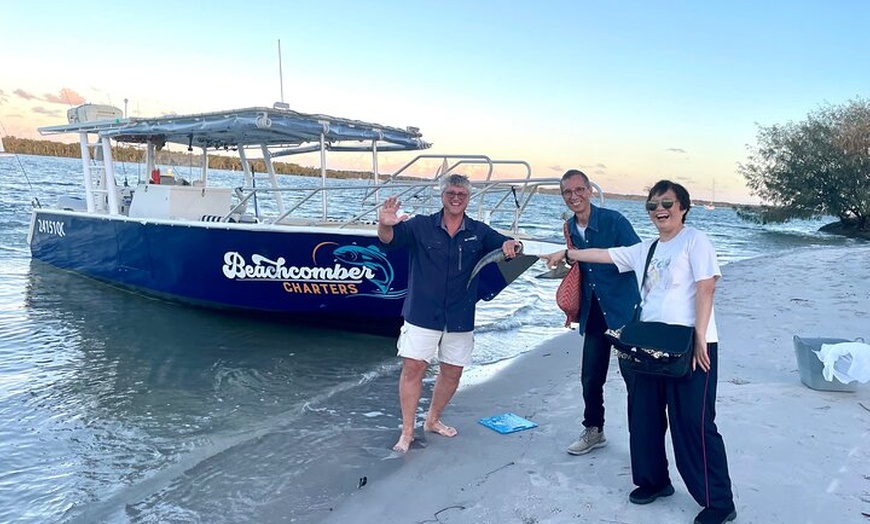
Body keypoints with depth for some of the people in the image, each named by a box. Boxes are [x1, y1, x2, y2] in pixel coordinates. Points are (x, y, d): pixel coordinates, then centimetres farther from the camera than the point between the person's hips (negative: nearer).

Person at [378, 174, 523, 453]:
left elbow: (507, 245, 1)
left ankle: (433, 420, 35)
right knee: (413, 368, -5)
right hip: (422, 313, -3)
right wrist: (384, 224, -42)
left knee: (452, 372, 12)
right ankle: (407, 431, 9)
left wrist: (510, 244, -25)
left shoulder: (479, 232, 3)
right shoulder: (421, 226, -5)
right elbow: (389, 238, -17)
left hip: (460, 317, 3)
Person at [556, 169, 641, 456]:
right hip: (593, 313, 5)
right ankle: (593, 430, 30)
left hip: (624, 310, -5)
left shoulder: (613, 220, -13)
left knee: (633, 375, 3)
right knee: (590, 377, 11)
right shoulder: (570, 229, 6)